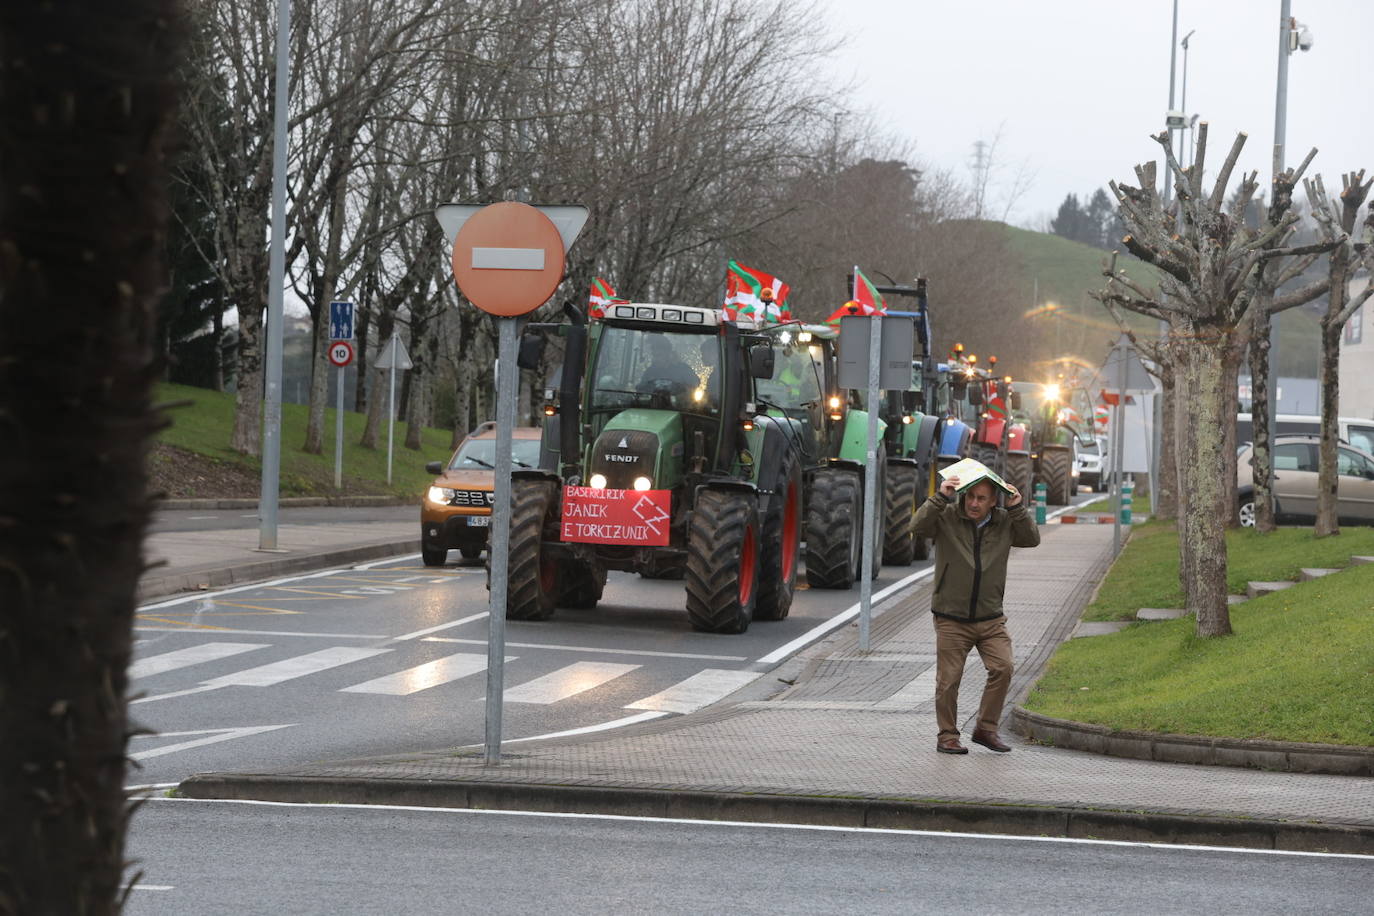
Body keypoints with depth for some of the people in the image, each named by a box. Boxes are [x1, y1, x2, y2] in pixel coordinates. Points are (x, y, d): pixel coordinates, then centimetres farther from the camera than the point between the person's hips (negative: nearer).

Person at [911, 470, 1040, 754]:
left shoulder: (1004, 522, 5)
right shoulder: (946, 517, -5)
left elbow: (1032, 539, -3)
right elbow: (920, 527, -20)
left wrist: (1017, 508, -14)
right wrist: (940, 498, -30)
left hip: (991, 619, 2)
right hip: (951, 620, -2)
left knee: (1003, 668, -14)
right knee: (948, 680, 0)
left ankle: (986, 729, 1)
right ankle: (947, 736, 15)